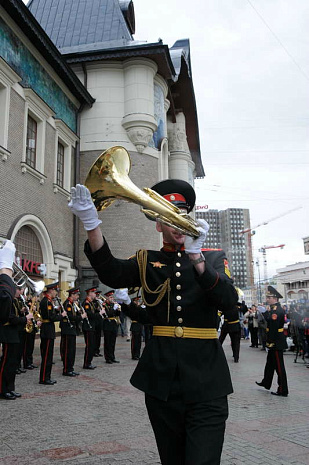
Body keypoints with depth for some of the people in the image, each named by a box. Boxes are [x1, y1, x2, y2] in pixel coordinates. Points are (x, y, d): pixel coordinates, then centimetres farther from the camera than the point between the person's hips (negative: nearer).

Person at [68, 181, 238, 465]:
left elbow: (228, 300, -14)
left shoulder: (214, 258, 5)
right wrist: (91, 223, -29)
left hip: (205, 381, -1)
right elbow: (112, 274, -14)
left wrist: (196, 256, -27)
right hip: (161, 377, 2)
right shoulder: (147, 261, 7)